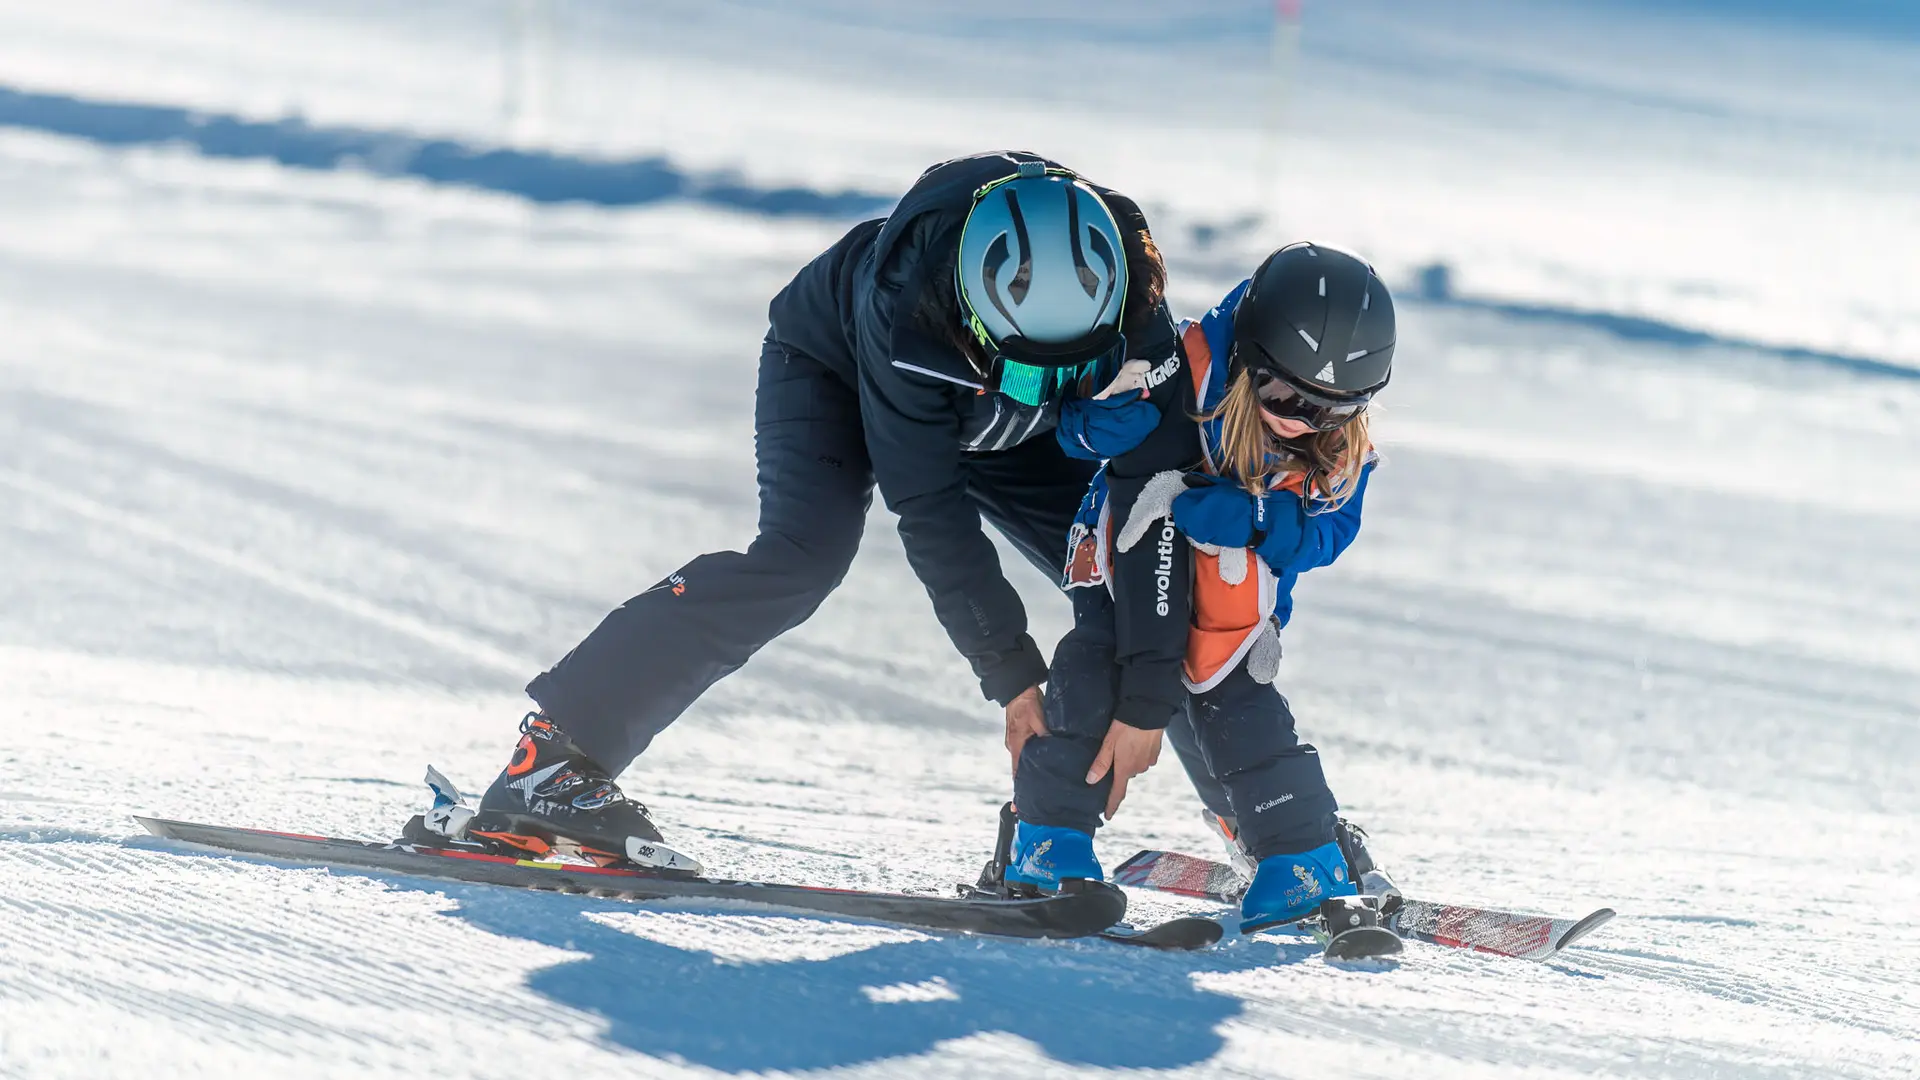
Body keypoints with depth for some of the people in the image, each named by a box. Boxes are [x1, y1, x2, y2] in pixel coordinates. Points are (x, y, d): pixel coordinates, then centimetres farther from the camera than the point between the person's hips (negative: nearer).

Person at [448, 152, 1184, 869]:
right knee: (804, 555, -29)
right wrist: (1009, 671, -37)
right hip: (834, 365, -4)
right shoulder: (905, 303, -44)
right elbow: (931, 514, -37)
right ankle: (554, 758, -29)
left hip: (993, 425, 4)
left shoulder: (1129, 299, -35)